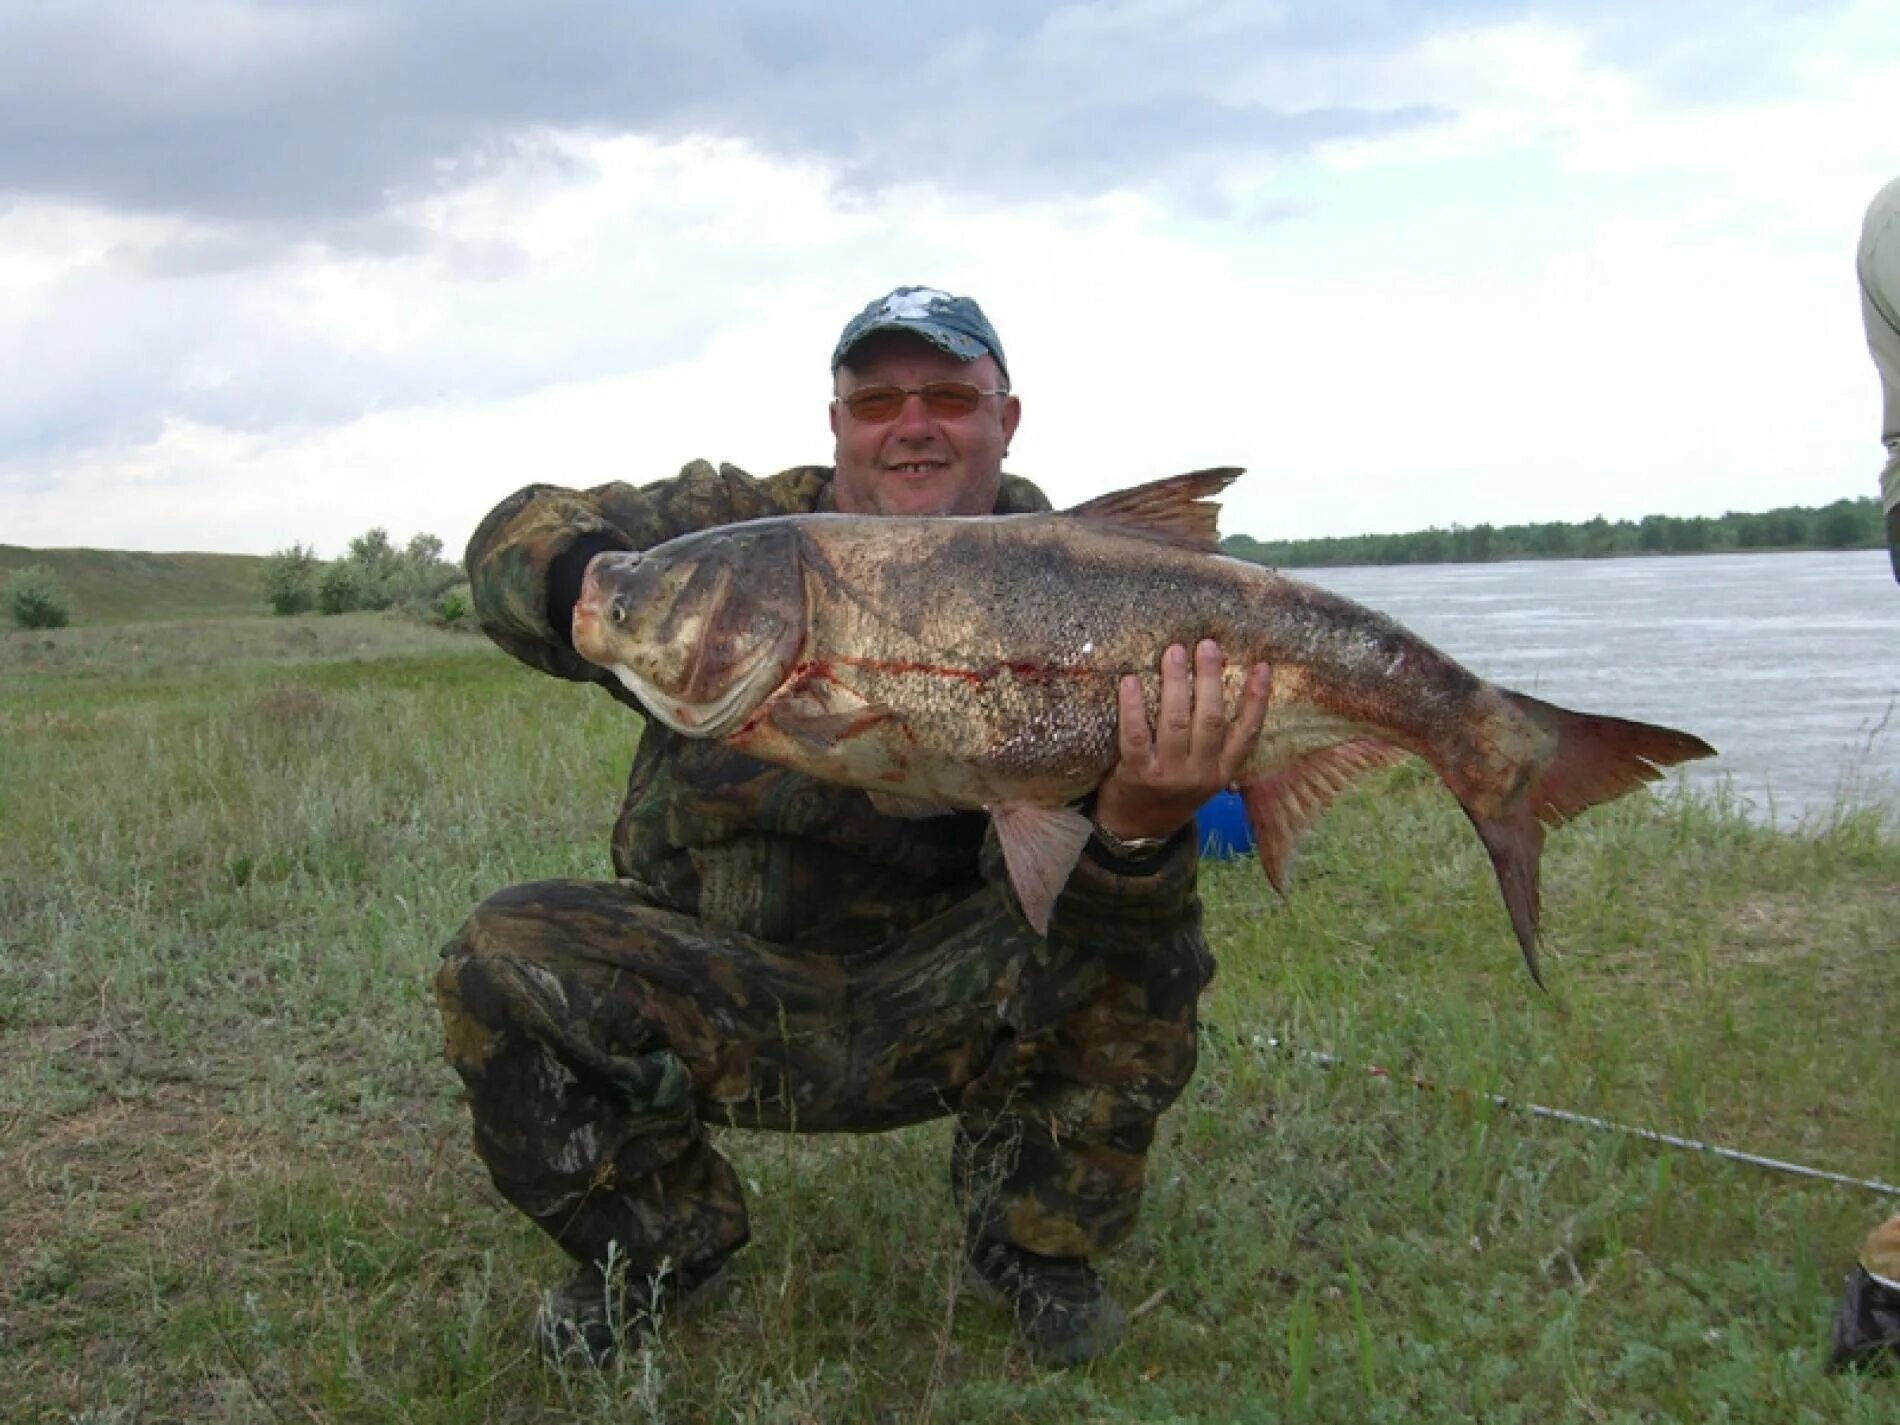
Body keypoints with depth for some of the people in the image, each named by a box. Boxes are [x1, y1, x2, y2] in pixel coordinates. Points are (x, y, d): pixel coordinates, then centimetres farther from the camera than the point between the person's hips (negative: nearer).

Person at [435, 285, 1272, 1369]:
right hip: (716, 996, 1)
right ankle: (657, 1240, 6)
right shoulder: (744, 527, -3)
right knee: (500, 965, -22)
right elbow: (518, 538, -14)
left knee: (1145, 939, -23)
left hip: (931, 1014, 0)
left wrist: (1135, 827, -44)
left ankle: (1039, 1245, 4)